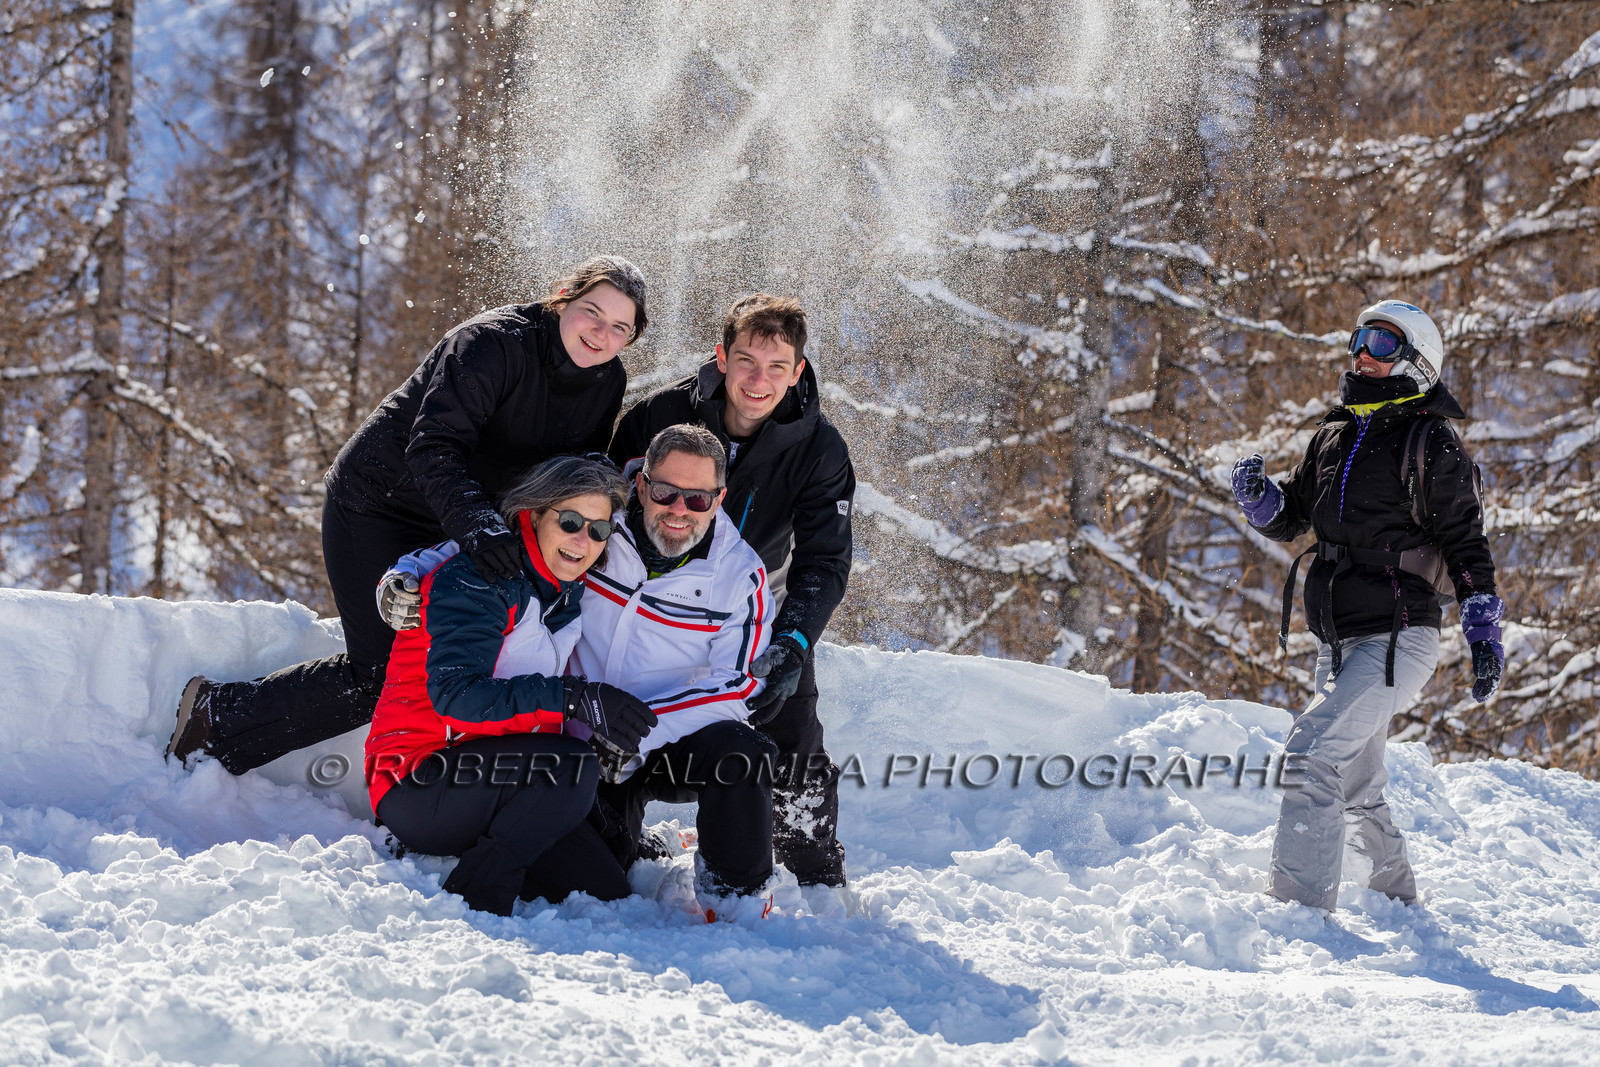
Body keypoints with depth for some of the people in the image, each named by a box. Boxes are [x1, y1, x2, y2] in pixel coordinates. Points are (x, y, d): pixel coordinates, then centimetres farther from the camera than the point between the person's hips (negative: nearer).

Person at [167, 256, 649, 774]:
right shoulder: (492, 342, -26)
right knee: (382, 678, -11)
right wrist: (477, 524, -50)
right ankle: (216, 714, 1)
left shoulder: (608, 382, -4)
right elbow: (433, 449, -35)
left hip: (453, 527, 8)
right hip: (375, 511, -8)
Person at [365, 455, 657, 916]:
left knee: (607, 892, -2)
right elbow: (454, 693, -28)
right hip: (415, 785, -8)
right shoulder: (475, 580, -14)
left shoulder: (568, 597, 13)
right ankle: (469, 901, -19)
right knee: (572, 768, -31)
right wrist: (574, 699, -35)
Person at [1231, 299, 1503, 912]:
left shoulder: (1430, 443, -5)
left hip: (1397, 640, -8)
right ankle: (1396, 897, 36)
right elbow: (1290, 519, 20)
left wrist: (1484, 630, -13)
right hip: (1339, 644, 8)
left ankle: (1299, 904, -21)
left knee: (1312, 753, -21)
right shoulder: (1335, 435, 14)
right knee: (1354, 785, 17)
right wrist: (1258, 496, -2)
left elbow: (1464, 540, -6)